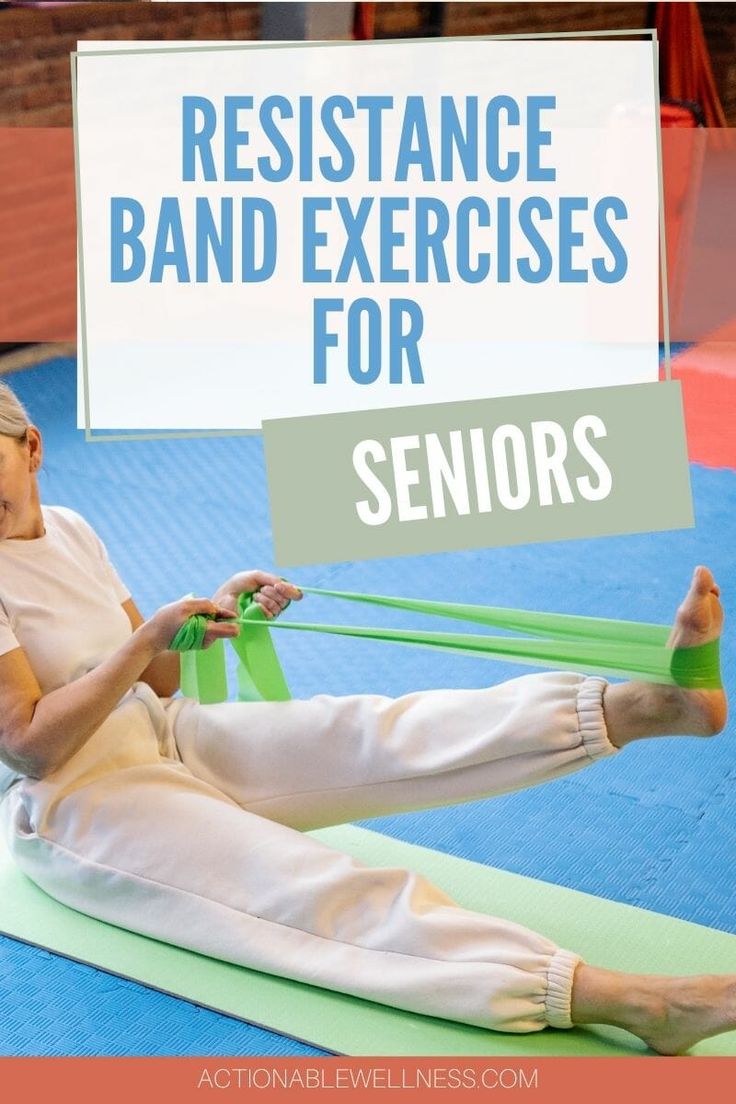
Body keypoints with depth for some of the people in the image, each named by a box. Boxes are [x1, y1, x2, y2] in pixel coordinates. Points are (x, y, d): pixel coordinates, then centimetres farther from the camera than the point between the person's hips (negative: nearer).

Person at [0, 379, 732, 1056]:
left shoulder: (68, 530, 8)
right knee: (325, 895, -26)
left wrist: (211, 614, -6)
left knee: (371, 734, -17)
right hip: (70, 807, -7)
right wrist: (147, 639, -23)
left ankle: (656, 700, -32)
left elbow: (147, 683, 12)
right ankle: (630, 1001, -40)